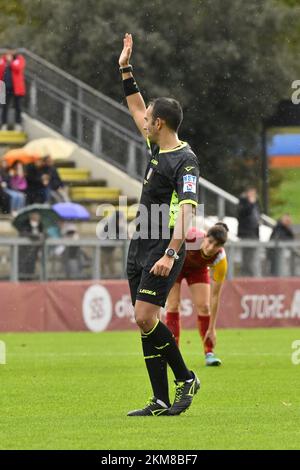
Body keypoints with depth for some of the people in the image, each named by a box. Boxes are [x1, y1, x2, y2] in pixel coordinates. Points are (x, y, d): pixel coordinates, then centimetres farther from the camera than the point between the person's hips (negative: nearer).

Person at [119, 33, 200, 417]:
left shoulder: (185, 161, -15)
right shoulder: (156, 148, 11)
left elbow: (186, 210, -23)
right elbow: (137, 109, 28)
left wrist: (171, 254, -31)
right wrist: (126, 70, 26)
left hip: (162, 250, -9)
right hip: (140, 248, 9)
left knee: (145, 317, -17)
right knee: (145, 321, 4)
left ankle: (186, 379, -2)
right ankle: (161, 402, 5)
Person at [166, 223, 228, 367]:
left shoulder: (220, 260, -35)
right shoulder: (192, 237, -43)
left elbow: (215, 296, -28)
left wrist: (212, 328, -25)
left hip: (197, 269, 1)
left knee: (204, 306, -11)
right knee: (172, 305, -11)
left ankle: (209, 354, -3)